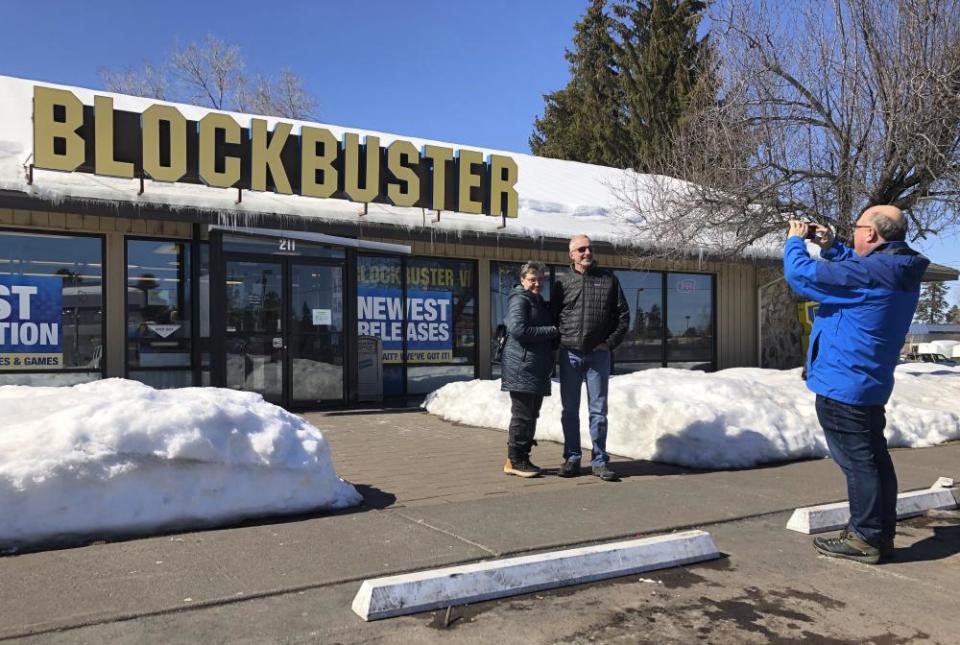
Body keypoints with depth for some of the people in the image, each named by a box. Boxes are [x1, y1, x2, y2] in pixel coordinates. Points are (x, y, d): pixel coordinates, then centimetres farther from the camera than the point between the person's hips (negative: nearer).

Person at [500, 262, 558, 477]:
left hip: (537, 369, 10)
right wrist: (551, 331, -16)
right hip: (522, 368, -10)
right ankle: (515, 460, 2)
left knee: (531, 415, 13)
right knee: (522, 415, -6)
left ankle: (521, 458, 21)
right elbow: (518, 329, -22)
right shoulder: (519, 300, -9)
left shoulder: (539, 302, 21)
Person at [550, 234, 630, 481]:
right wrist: (558, 344, -1)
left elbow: (623, 315, 6)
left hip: (598, 354, -1)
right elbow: (552, 317, 10)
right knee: (570, 410, 7)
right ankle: (572, 458, 17)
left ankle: (599, 461, 11)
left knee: (598, 410, 3)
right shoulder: (562, 282, 6)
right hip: (570, 354, 1)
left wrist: (610, 342, -3)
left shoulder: (608, 279, 5)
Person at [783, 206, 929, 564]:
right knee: (874, 459, 17)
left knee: (857, 461, 0)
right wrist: (831, 246, 11)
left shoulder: (871, 272, -25)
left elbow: (802, 274, -21)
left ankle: (866, 539, 9)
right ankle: (881, 533, 28)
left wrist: (795, 241, -4)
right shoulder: (901, 269, 5)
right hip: (871, 384, 10)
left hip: (842, 385, -10)